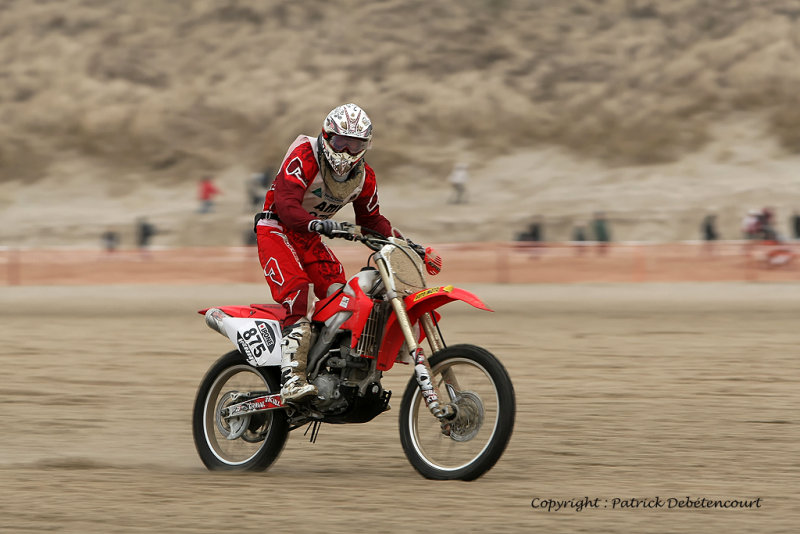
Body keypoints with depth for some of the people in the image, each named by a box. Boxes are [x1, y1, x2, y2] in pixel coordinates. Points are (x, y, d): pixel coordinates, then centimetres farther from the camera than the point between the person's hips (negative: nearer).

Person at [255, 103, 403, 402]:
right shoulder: (305, 157, -20)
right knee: (299, 292, -27)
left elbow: (371, 219, 17)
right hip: (277, 230, -7)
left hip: (310, 237, 7)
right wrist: (318, 224, -47)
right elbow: (286, 204, -31)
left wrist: (399, 240, 3)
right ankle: (291, 378, -36)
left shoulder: (364, 176, 3)